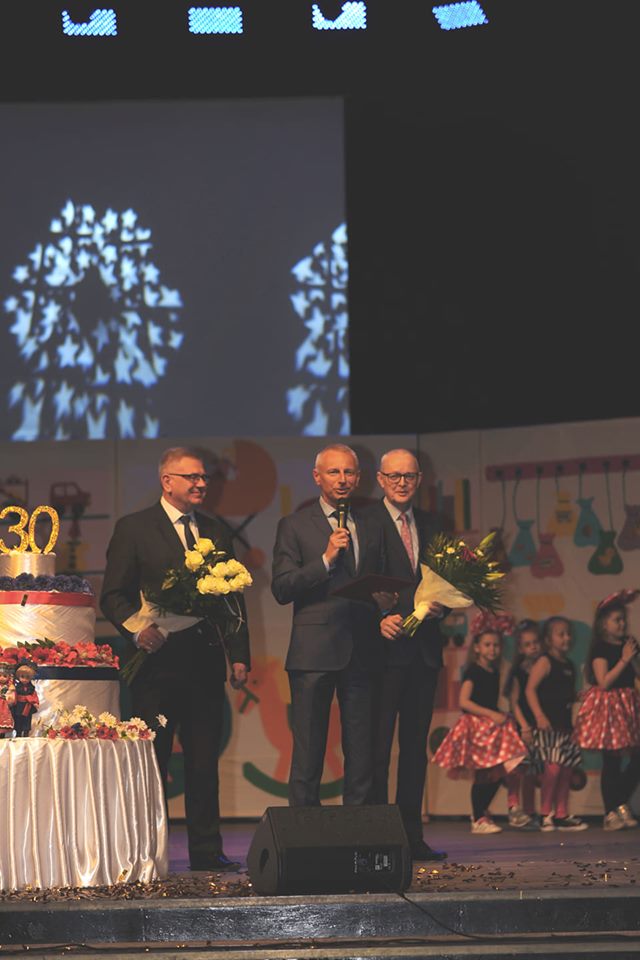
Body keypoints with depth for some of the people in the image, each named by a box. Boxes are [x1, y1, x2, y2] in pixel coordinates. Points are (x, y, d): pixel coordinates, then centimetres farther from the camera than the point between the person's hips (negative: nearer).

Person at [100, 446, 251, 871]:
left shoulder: (217, 532, 16)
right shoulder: (133, 528, 2)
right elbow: (113, 595, -2)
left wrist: (239, 656, 7)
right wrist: (137, 629, -20)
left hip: (206, 662, 4)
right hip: (158, 660, -4)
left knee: (205, 761, 5)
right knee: (151, 762, 0)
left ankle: (206, 849, 9)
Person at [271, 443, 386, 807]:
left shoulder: (372, 528, 16)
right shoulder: (294, 526, 4)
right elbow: (281, 589, -5)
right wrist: (326, 559, -13)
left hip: (362, 652, 4)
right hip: (315, 653, -4)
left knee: (362, 756, 4)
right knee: (307, 756, -3)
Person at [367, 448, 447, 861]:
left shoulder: (428, 525, 15)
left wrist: (440, 606, -4)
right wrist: (379, 620, -22)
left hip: (424, 648, 6)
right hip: (384, 648, -6)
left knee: (416, 744, 10)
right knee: (377, 745, -5)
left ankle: (412, 836, 15)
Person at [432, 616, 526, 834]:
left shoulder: (494, 672, 14)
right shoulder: (473, 671, -9)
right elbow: (464, 701, -17)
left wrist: (501, 716, 5)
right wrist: (492, 715, -19)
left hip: (493, 725, 7)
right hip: (476, 726, -7)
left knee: (497, 774, 5)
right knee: (483, 774, -9)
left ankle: (481, 813, 22)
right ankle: (478, 820, -1)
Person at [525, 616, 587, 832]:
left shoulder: (569, 665, 17)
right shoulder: (545, 662, -6)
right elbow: (530, 689, -14)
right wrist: (539, 716, -22)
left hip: (565, 724, 8)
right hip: (547, 725, -8)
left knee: (566, 770, 7)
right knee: (553, 767, -15)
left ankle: (561, 815, 14)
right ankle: (545, 814, -7)